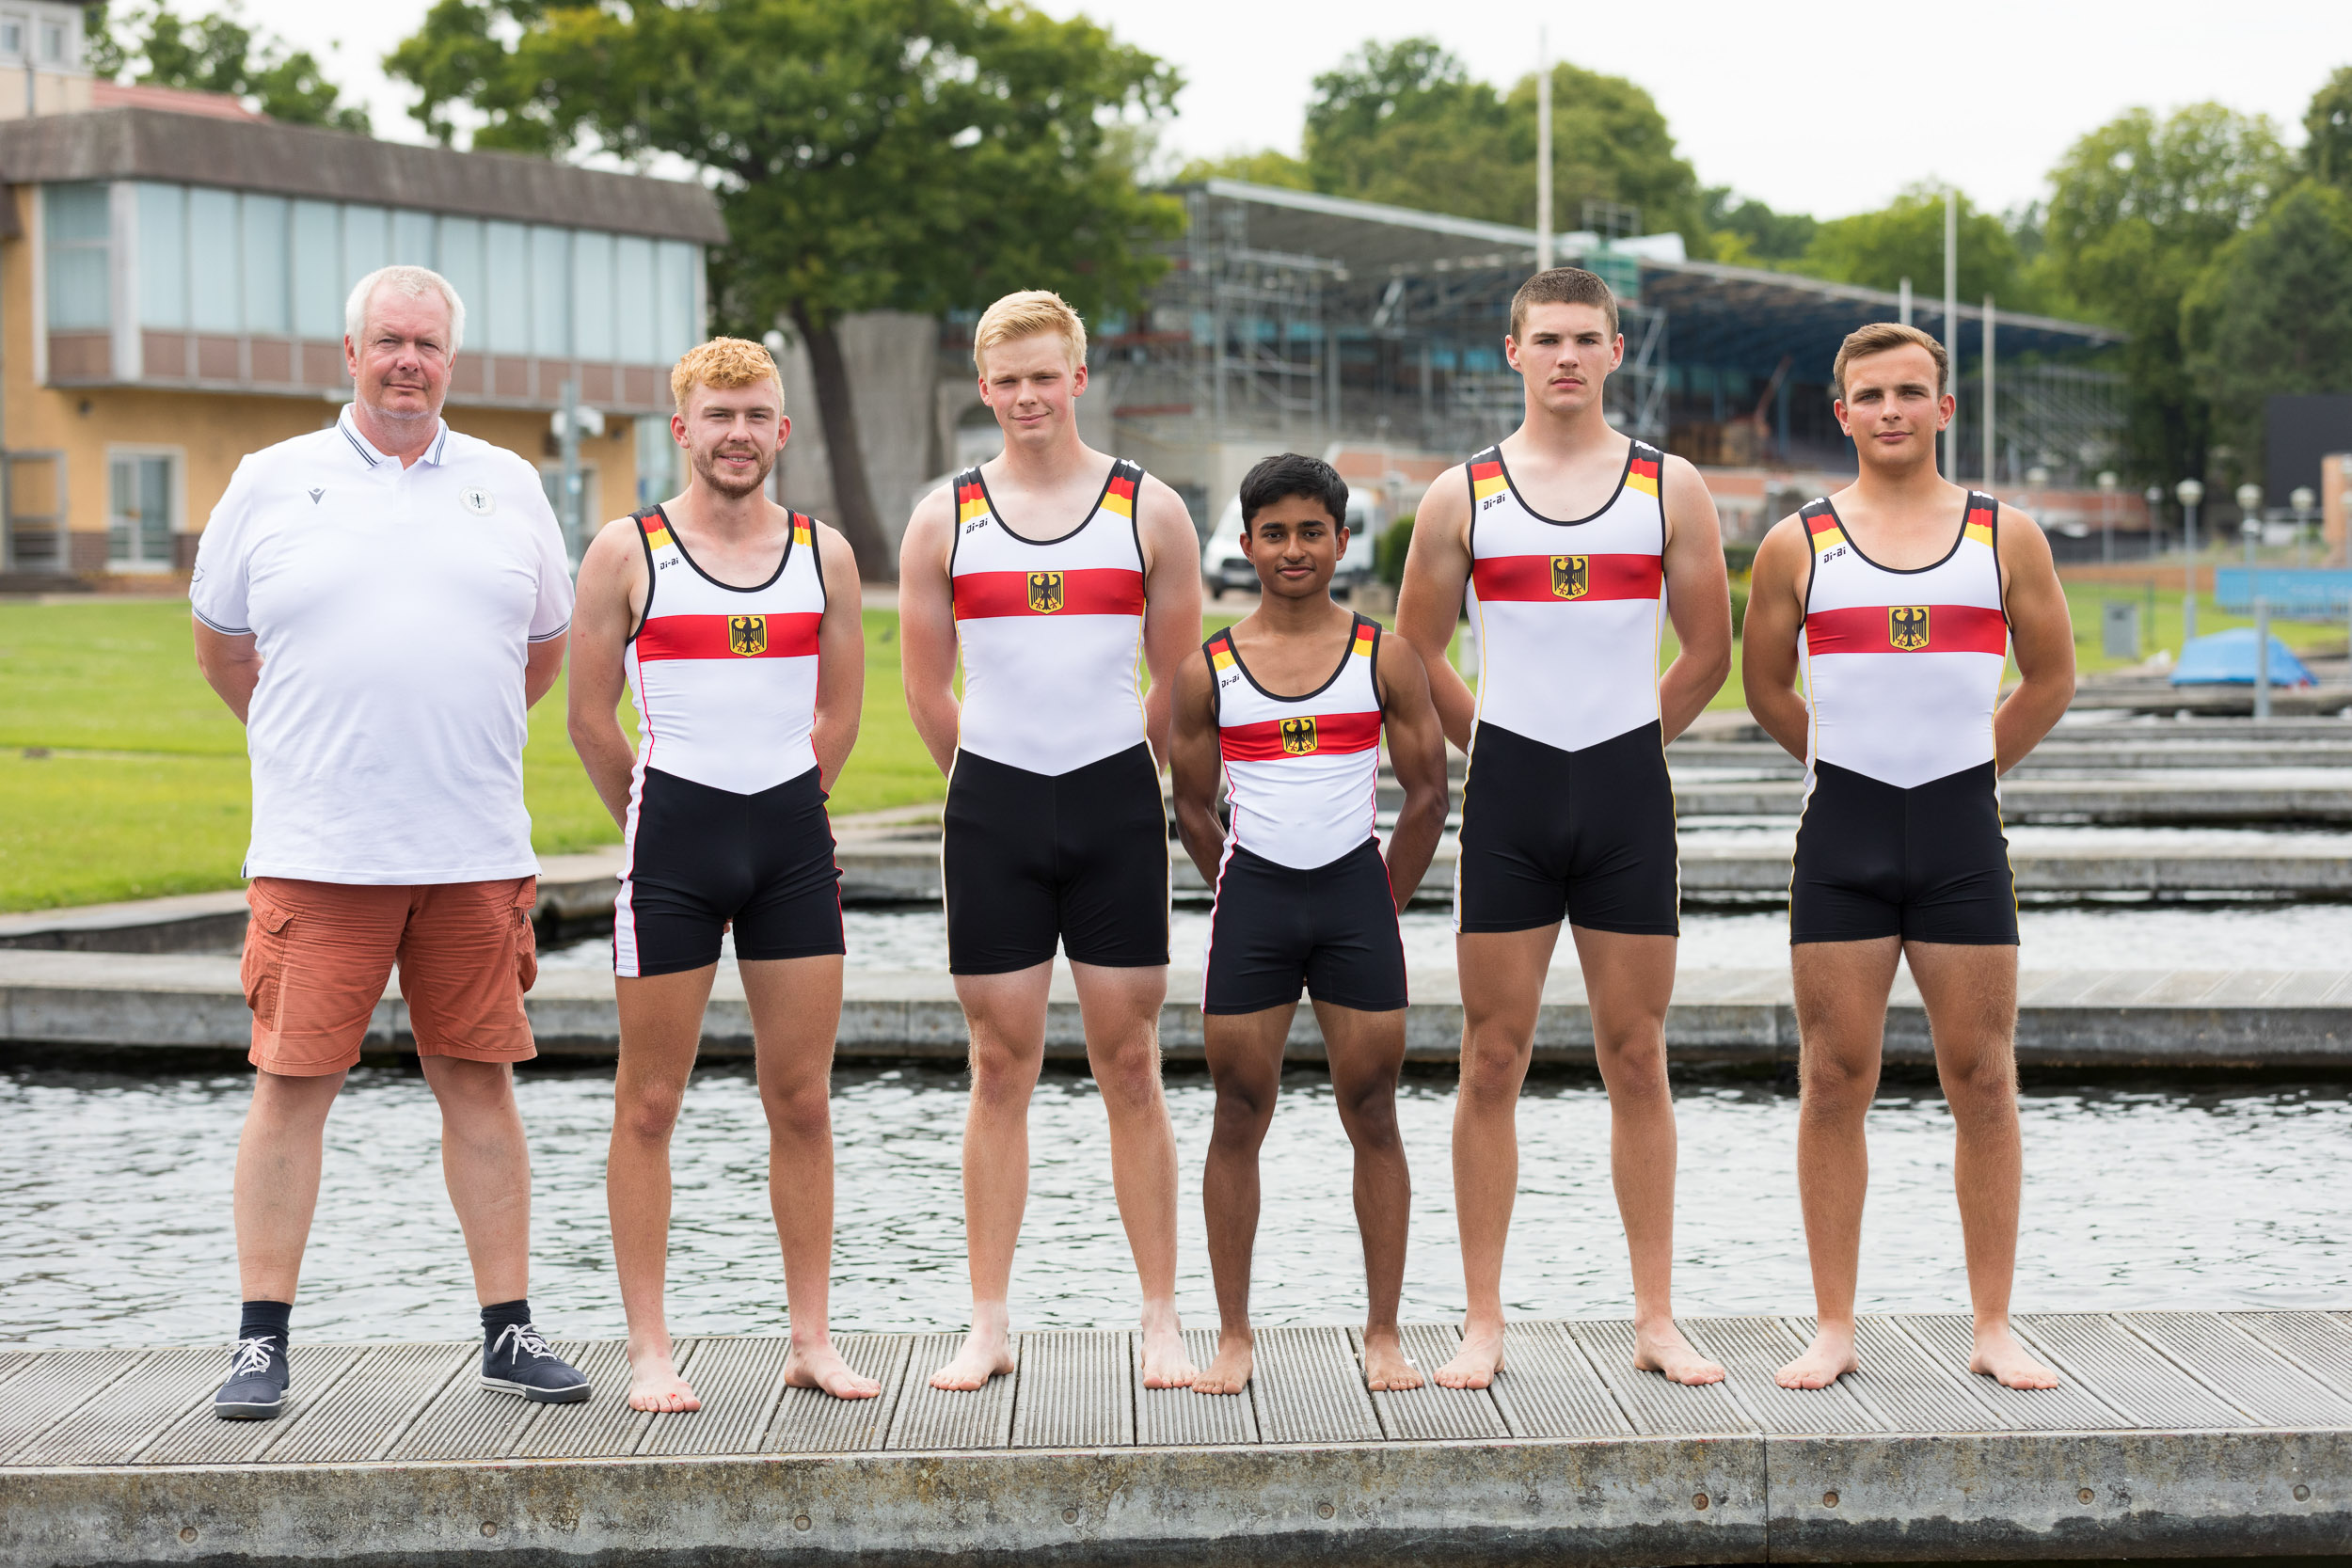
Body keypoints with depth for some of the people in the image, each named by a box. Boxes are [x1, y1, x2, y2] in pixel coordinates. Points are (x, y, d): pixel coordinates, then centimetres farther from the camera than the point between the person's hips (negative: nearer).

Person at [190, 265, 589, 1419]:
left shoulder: (509, 487, 11)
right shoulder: (272, 482, 6)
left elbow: (545, 648, 21)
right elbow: (221, 648, 15)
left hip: (475, 849, 2)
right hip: (315, 849, -2)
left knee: (479, 1083, 5)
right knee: (290, 1084, -1)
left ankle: (509, 1331, 12)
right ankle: (263, 1339, 7)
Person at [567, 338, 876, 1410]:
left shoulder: (824, 555, 8)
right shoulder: (627, 552, -1)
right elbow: (590, 719, 3)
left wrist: (780, 812, 13)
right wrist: (661, 827, 8)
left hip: (793, 838, 3)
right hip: (673, 836, -3)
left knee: (802, 1101, 5)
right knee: (649, 1105, 1)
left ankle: (810, 1340, 13)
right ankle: (649, 1351, 7)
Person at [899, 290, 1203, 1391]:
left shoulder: (1148, 510, 3)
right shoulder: (944, 519, 5)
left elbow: (1180, 681, 9)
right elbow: (926, 690, 11)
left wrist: (1116, 781, 11)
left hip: (1116, 803, -1)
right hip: (991, 805, 1)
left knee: (1131, 1065, 1)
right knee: (1000, 1069, 4)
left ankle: (1162, 1321, 8)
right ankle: (988, 1325, 11)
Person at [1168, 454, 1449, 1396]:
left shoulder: (1385, 661, 2)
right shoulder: (1208, 672, 3)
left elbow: (1429, 796, 6)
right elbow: (1193, 810, 11)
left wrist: (1379, 907, 7)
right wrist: (1249, 900, 10)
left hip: (1356, 893, 0)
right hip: (1251, 894, 0)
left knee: (1373, 1117, 3)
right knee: (1240, 1115, 3)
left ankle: (1383, 1334, 10)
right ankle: (1234, 1335, 11)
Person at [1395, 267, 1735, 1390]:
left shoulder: (1669, 487, 5)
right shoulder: (1462, 496, 4)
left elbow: (1709, 652, 12)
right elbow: (1414, 655, 11)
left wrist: (1626, 743, 12)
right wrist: (1495, 746, 10)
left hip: (1628, 792, 0)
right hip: (1508, 792, 0)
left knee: (1636, 1059, 4)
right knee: (1492, 1062, 1)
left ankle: (1655, 1321, 11)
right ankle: (1483, 1325, 7)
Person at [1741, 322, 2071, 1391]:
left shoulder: (2005, 536, 6)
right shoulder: (1798, 544, 4)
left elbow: (2050, 678, 15)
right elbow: (1764, 684, 15)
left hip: (1962, 827, 0)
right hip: (1842, 830, 0)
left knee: (1982, 1079, 2)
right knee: (1834, 1081, 1)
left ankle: (1993, 1329, 10)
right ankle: (1834, 1330, 8)